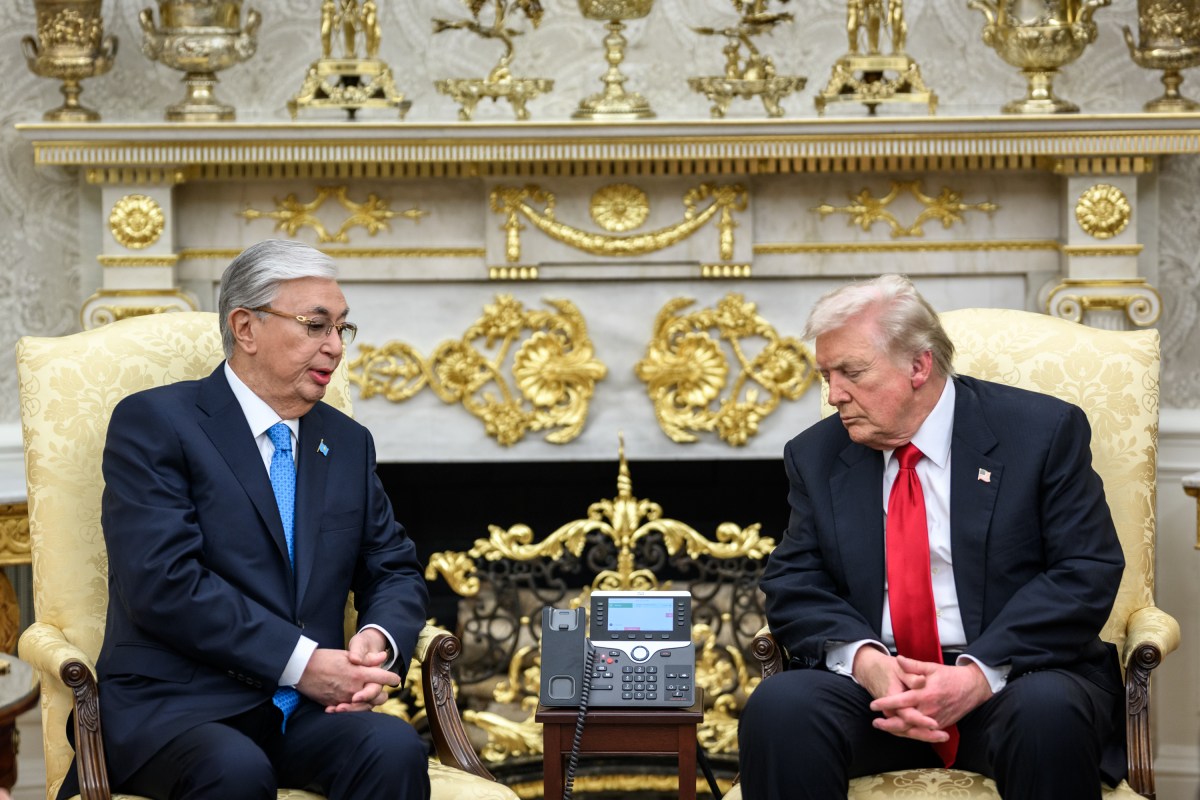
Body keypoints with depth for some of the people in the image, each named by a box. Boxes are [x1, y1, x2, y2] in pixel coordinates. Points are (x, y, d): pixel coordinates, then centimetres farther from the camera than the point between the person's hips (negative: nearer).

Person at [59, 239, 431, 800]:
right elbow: (163, 582, -13)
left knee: (396, 750, -28)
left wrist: (380, 640, -4)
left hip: (306, 711, 5)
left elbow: (395, 571, 21)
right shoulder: (153, 423, -1)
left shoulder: (348, 443, 19)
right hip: (173, 706, -5)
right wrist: (302, 662, -16)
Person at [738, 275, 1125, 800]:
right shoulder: (815, 456, 11)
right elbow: (794, 585, 5)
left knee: (1048, 713, -37)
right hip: (872, 680, 2)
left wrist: (980, 674, -19)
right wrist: (865, 659, -17)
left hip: (1015, 675, -2)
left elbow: (1087, 574, -7)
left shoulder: (1043, 432, 0)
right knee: (777, 707, -28)